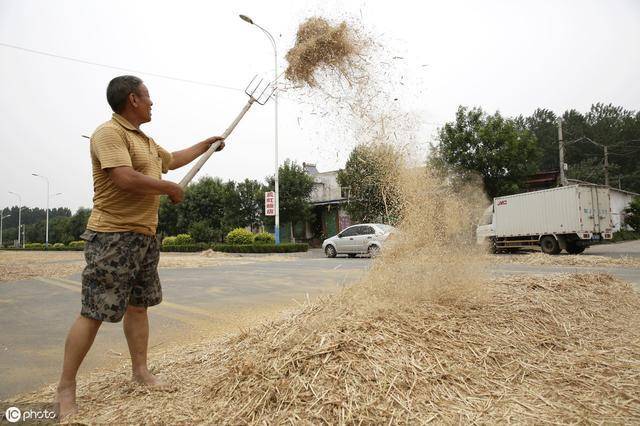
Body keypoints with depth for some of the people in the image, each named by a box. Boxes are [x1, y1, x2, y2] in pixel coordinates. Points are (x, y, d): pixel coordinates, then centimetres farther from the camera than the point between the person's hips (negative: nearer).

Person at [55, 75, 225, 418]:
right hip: (112, 237, -9)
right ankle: (65, 388, 9)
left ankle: (140, 371, 26)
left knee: (138, 305, 14)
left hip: (144, 235, 10)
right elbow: (126, 179, -26)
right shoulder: (109, 133, -13)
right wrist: (171, 188, -13)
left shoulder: (146, 141, 18)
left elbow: (173, 159, 35)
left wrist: (207, 143, 38)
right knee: (93, 312, -4)